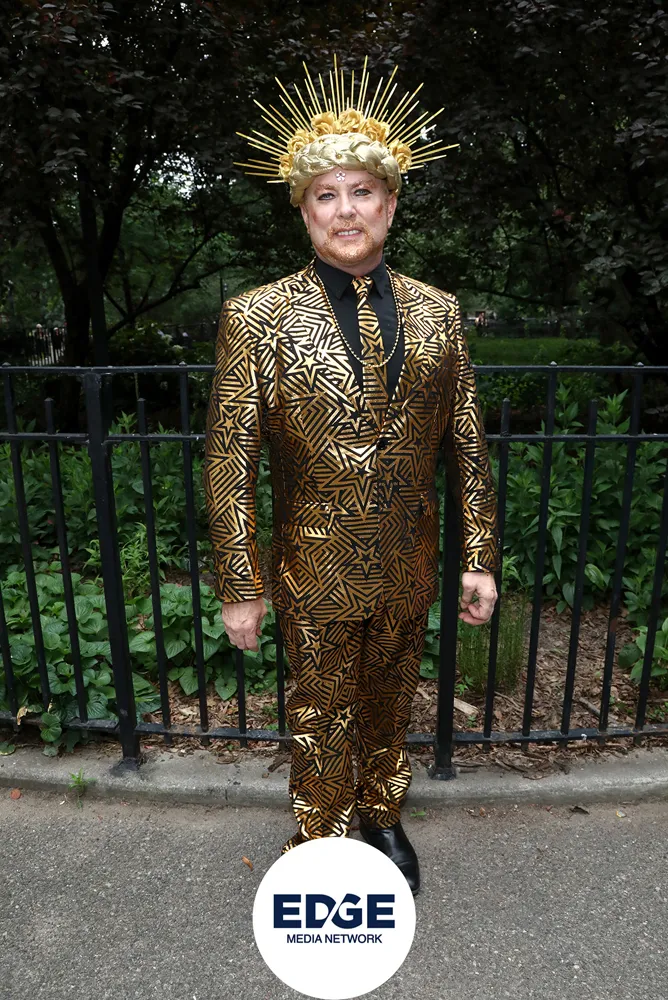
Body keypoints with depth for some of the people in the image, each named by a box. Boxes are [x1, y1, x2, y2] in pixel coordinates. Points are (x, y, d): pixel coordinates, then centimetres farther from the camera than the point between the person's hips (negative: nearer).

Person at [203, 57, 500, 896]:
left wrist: (480, 559, 2)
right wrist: (237, 588, -9)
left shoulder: (438, 313, -2)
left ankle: (382, 816, 50)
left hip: (409, 566, 3)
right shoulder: (255, 318, -11)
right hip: (315, 571, -2)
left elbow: (467, 447, 2)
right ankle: (319, 844, 42)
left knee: (389, 706, 23)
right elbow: (229, 463, -10)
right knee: (320, 720, 16)